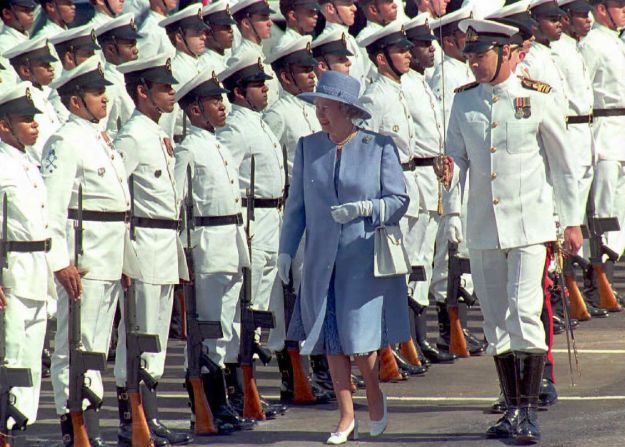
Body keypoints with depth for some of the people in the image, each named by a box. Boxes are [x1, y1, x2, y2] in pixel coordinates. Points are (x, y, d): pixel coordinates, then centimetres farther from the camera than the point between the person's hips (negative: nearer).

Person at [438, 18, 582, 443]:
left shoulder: (536, 98, -3)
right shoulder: (464, 101, 6)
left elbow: (563, 163, 3)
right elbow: (457, 153, 12)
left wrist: (572, 221, 3)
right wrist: (451, 172, -13)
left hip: (529, 222, -4)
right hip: (483, 227, 4)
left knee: (524, 312, -13)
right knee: (496, 320, 8)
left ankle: (530, 411, -9)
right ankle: (514, 408, 18)